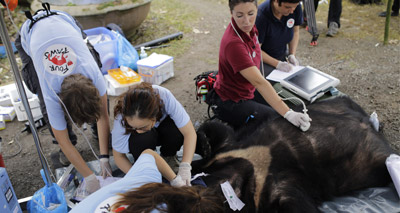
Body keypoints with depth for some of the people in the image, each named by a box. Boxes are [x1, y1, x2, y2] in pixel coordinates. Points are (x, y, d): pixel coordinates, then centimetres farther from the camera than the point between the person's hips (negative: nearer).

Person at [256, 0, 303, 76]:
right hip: (264, 60, -5)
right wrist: (277, 64, -27)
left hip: (282, 55, 5)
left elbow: (295, 32, 6)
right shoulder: (261, 15, -27)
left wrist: (292, 55, -7)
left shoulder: (296, 8, -12)